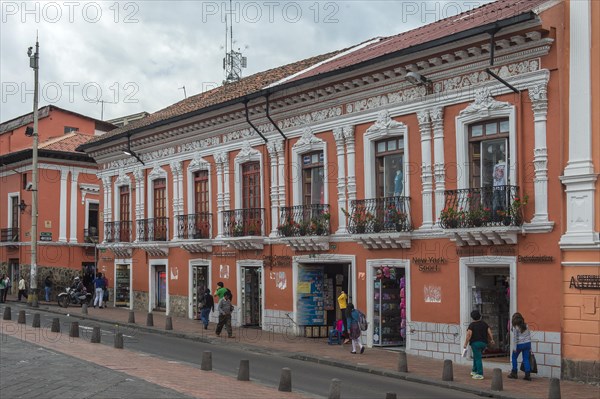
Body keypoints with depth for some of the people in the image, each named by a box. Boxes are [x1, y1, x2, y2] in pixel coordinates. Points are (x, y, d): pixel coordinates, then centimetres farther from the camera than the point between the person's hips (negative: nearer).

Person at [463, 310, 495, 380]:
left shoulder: (472, 325, -9)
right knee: (476, 356, 23)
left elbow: (469, 335, -16)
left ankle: (480, 374, -5)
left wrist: (465, 344, -12)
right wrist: (491, 340, 20)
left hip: (475, 343, -6)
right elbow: (489, 332, 4)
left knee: (478, 358, -3)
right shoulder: (484, 323, 6)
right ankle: (474, 371, 27)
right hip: (484, 343, 6)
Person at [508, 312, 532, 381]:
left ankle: (514, 373, 18)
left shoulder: (515, 327, -9)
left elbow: (515, 338, -12)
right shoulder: (525, 325, 6)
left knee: (514, 358, 14)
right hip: (527, 343, 5)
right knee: (526, 359, 7)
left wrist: (515, 347, -7)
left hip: (520, 344, -4)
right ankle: (527, 375, 0)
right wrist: (530, 347, 13)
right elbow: (529, 336, 8)